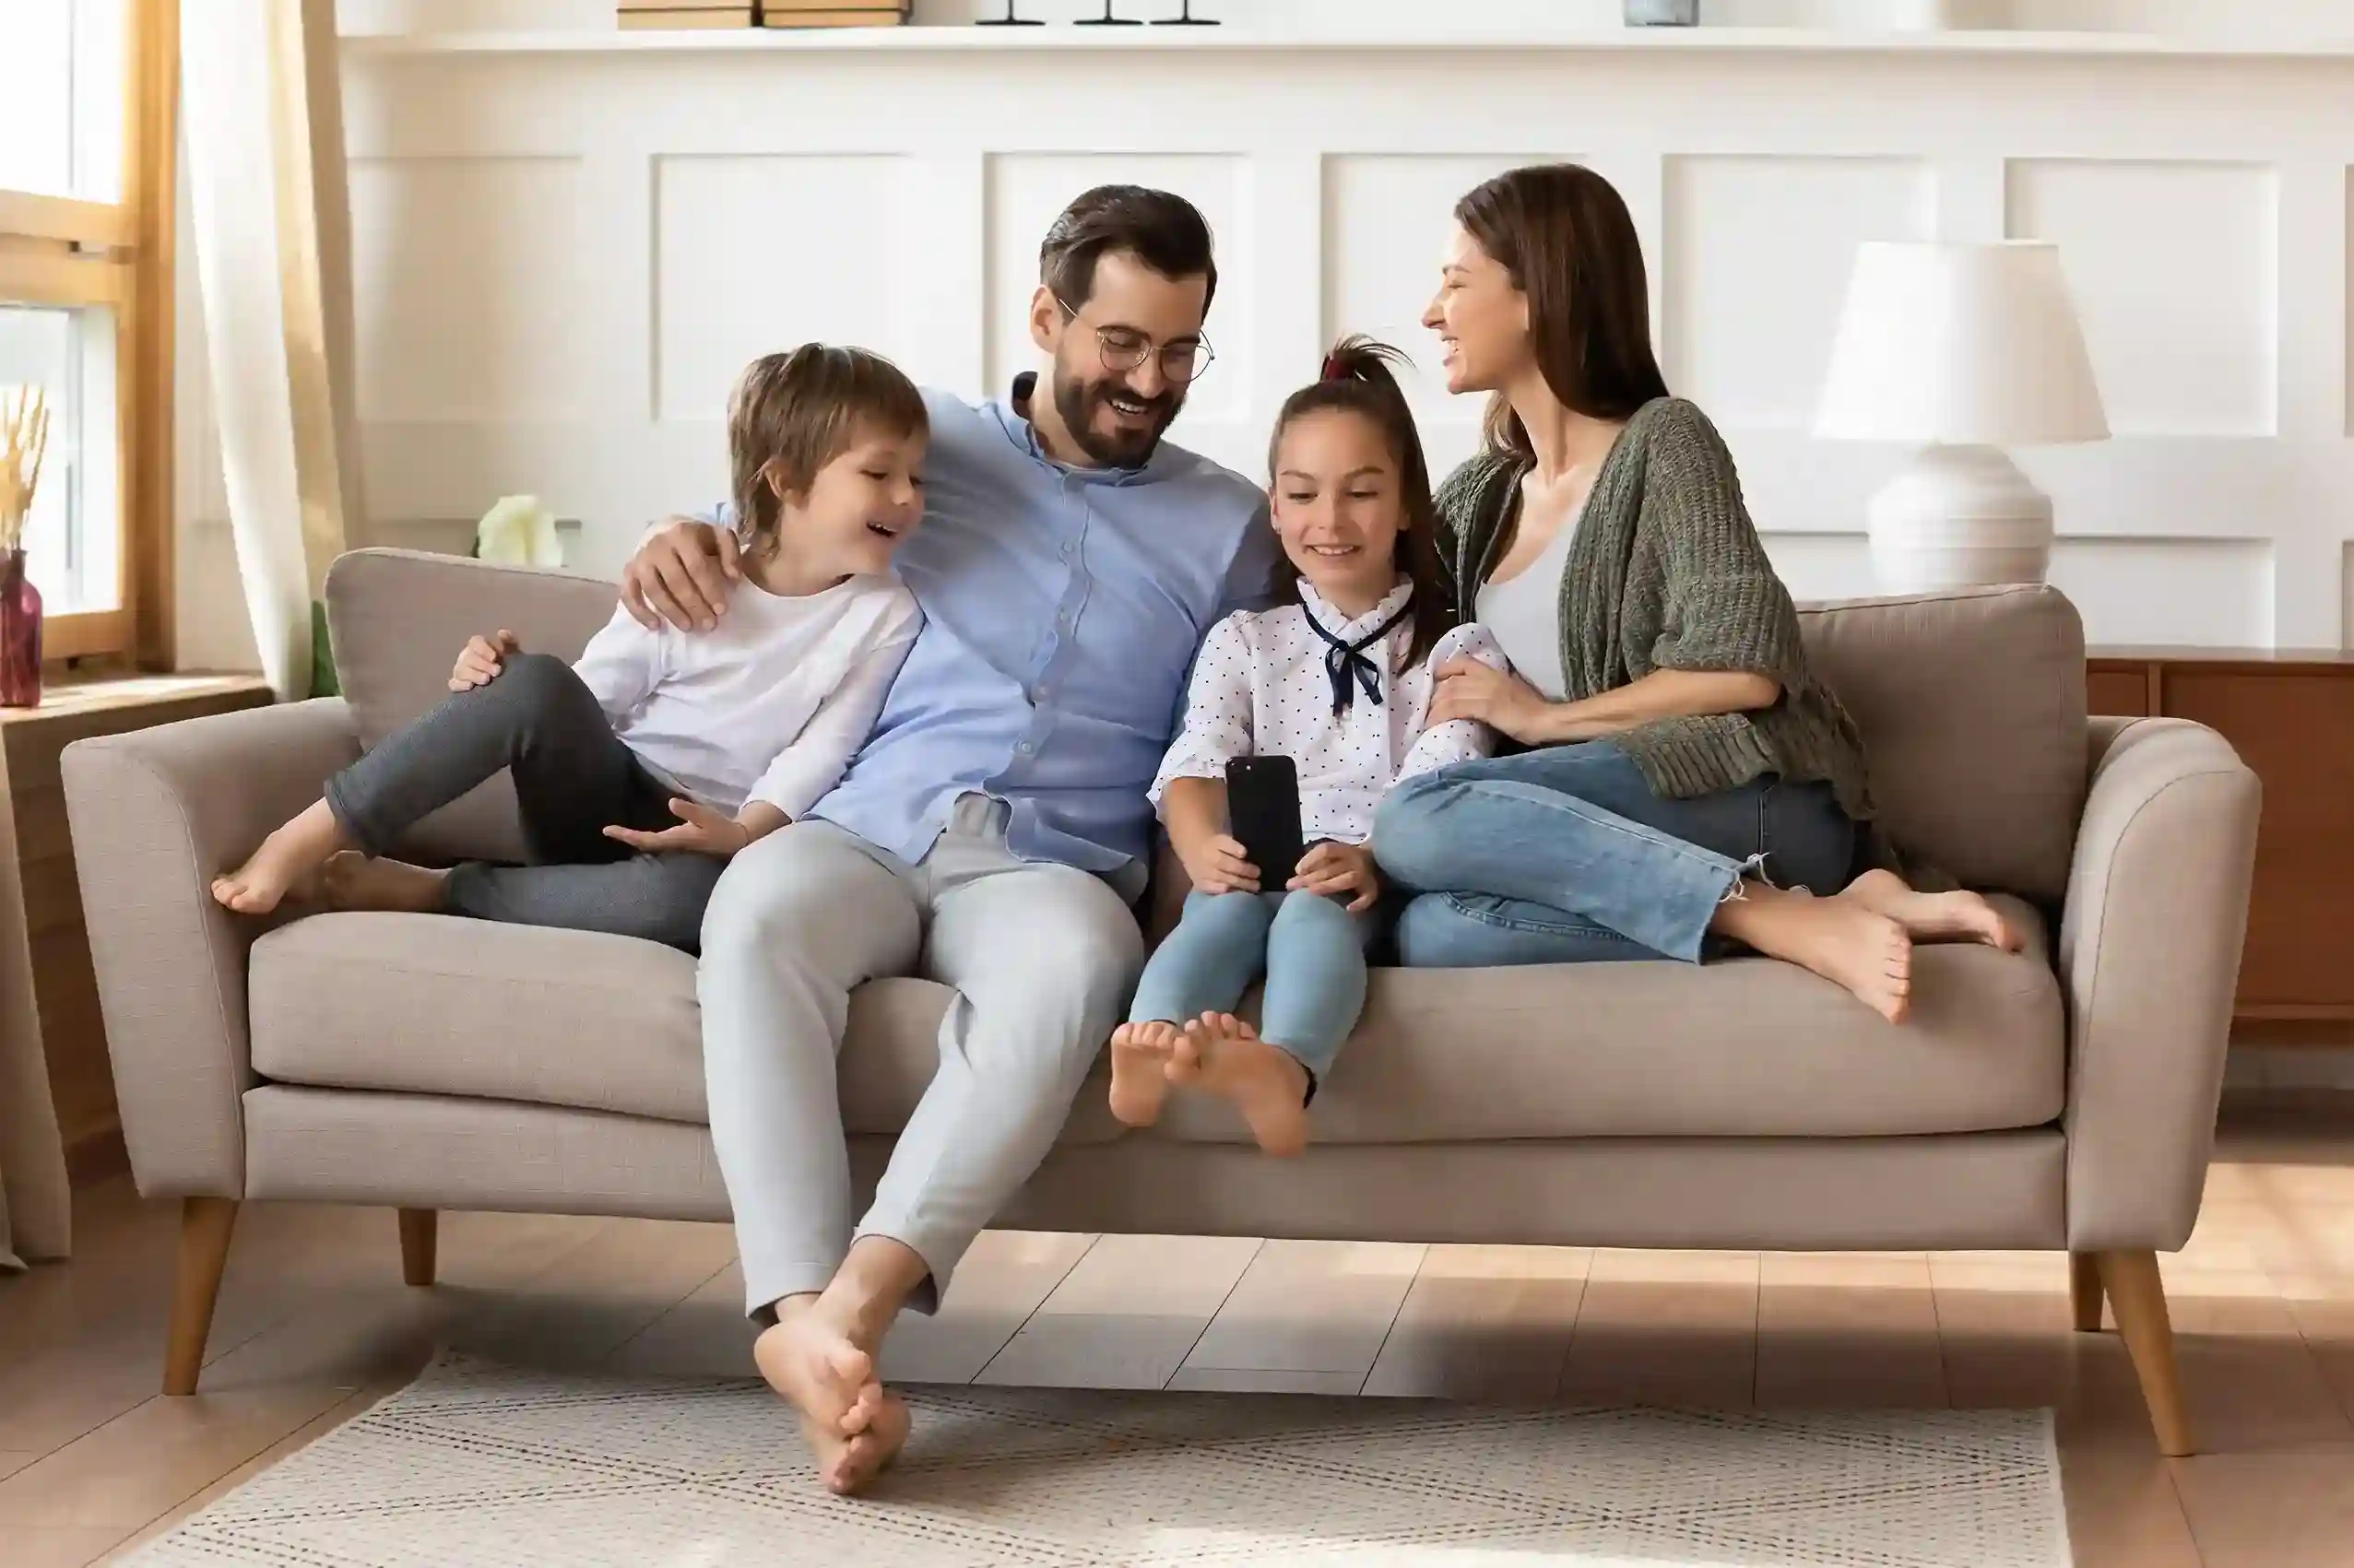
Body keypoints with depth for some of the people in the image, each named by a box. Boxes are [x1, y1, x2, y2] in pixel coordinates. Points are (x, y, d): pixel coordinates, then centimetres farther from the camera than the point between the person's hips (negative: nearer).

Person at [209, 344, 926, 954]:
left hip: (706, 840, -1)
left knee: (695, 894, -41)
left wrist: (745, 832, -28)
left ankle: (430, 891, -26)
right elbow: (594, 695, 4)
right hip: (606, 806, 2)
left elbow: (821, 751, -9)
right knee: (538, 682, -30)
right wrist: (503, 684, -17)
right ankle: (315, 836, -31)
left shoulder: (886, 618, -1)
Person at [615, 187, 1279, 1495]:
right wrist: (685, 537, 9)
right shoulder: (924, 442, 20)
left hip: (1052, 864, 0)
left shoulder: (1228, 526, 19)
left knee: (1075, 957, -40)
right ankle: (803, 1318, -48)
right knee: (759, 905, -37)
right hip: (866, 831, 1)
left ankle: (859, 1297, -50)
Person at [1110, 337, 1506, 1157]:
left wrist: (1374, 861, -25)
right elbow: (1196, 766, 5)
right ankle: (1153, 1044, -68)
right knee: (1227, 908, -34)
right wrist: (1204, 847, -21)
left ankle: (1284, 1069, -70)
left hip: (1379, 884, -2)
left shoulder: (1453, 650, 17)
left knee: (1314, 912, -37)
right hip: (1253, 871, 2)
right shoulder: (1243, 639, 23)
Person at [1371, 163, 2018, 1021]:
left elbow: (1744, 670, -11)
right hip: (1625, 829, 5)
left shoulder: (1663, 440, 1)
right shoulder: (1471, 501, 22)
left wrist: (1544, 718, -5)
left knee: (1420, 817, -29)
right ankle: (1798, 918, -31)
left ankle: (1799, 921, -31)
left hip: (1755, 800, -5)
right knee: (1435, 928, -29)